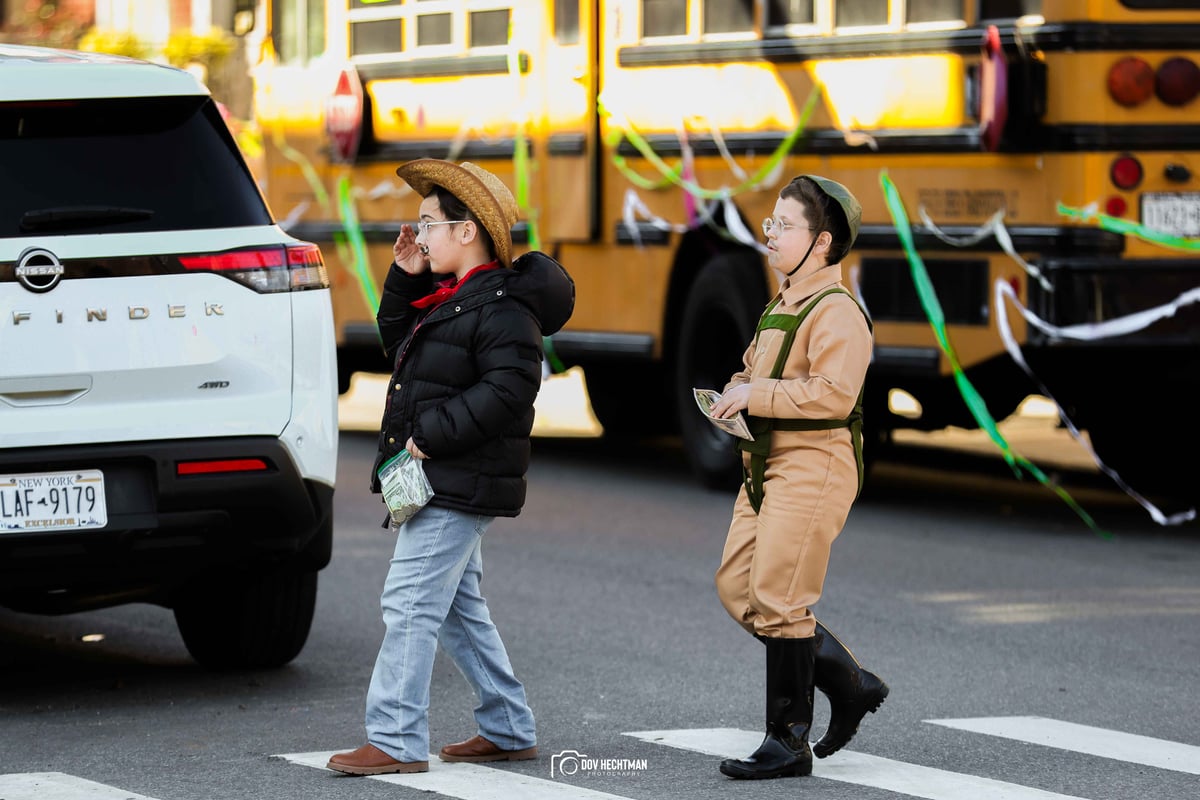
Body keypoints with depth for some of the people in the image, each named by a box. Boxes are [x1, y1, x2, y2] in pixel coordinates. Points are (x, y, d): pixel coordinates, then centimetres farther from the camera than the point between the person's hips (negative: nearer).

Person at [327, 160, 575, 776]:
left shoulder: (501, 305, -16)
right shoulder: (449, 298, 16)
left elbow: (507, 389, -26)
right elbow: (395, 338, 28)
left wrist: (431, 435, -24)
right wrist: (404, 278, 14)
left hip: (460, 486, -11)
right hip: (442, 484, 11)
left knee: (409, 604, -12)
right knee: (459, 609, 16)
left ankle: (395, 741, -11)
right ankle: (508, 731, 23)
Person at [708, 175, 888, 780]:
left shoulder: (836, 312, -14)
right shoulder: (781, 305, 18)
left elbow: (835, 392, -26)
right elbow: (754, 369, 31)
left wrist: (757, 395, -23)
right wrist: (734, 395, 8)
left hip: (813, 468, -10)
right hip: (767, 468, 10)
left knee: (778, 599, -10)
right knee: (737, 589, 9)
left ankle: (788, 742, -2)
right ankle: (850, 685, 19)